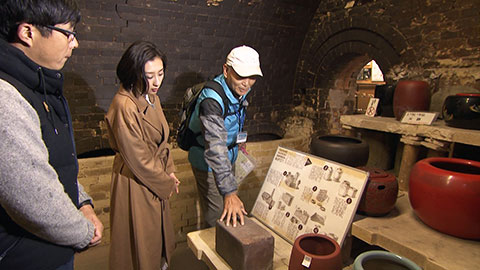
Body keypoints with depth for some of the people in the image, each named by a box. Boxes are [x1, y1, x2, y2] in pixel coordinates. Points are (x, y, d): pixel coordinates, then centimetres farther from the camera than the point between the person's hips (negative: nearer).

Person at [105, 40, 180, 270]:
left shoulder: (152, 98, 2)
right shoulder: (124, 106, -26)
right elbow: (137, 159, -23)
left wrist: (169, 172, 2)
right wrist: (167, 183, -10)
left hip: (157, 180, 8)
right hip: (135, 184, -8)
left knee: (159, 232, 24)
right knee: (140, 240, 13)